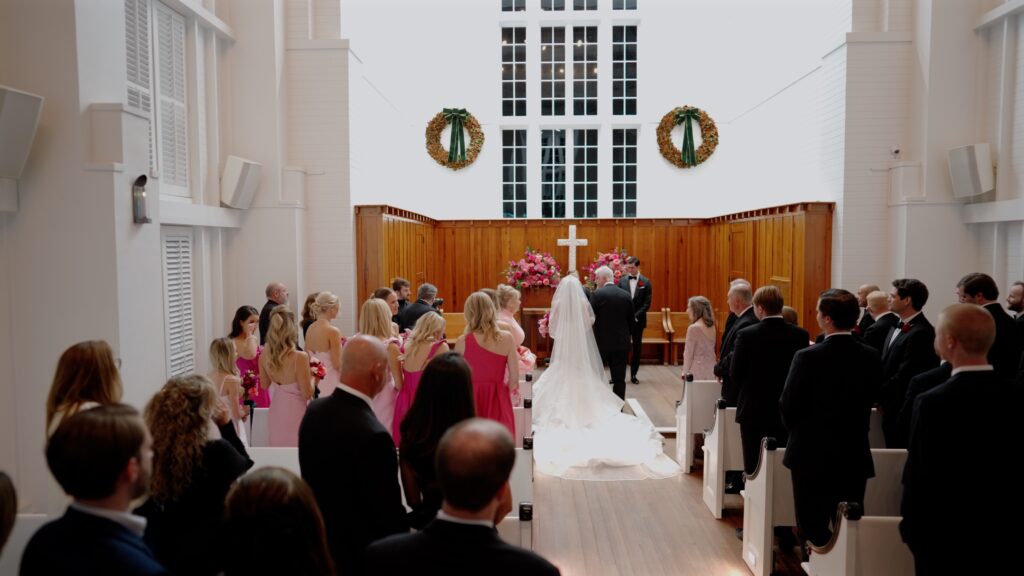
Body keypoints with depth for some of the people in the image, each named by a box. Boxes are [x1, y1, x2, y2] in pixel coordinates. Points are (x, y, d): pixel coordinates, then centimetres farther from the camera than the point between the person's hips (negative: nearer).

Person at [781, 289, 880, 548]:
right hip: (855, 457, 4)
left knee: (814, 532, 6)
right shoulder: (871, 357, -3)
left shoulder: (808, 357, -18)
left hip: (812, 455, -4)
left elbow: (788, 408, -11)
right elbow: (870, 400, 7)